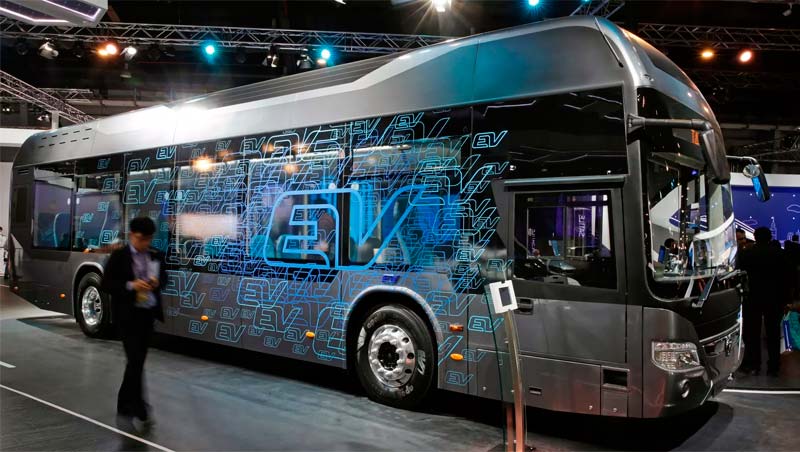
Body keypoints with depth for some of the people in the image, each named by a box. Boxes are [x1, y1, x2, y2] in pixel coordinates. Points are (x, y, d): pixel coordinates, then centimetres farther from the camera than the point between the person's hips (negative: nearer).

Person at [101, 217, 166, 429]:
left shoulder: (156, 256, 6)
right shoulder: (119, 256, -6)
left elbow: (164, 277, 16)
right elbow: (107, 284, -7)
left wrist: (157, 282, -7)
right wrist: (130, 285, -21)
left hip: (148, 313, 5)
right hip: (128, 314, -5)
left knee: (138, 361, 13)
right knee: (135, 361, -9)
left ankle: (125, 407, 28)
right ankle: (139, 411, -3)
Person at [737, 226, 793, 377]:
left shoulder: (746, 253, -5)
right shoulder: (779, 253, 0)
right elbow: (786, 277, 2)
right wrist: (785, 297, 7)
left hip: (752, 297, -2)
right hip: (774, 298, 2)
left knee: (752, 332, 5)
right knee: (773, 332, 8)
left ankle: (753, 365, 6)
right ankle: (773, 367, 10)